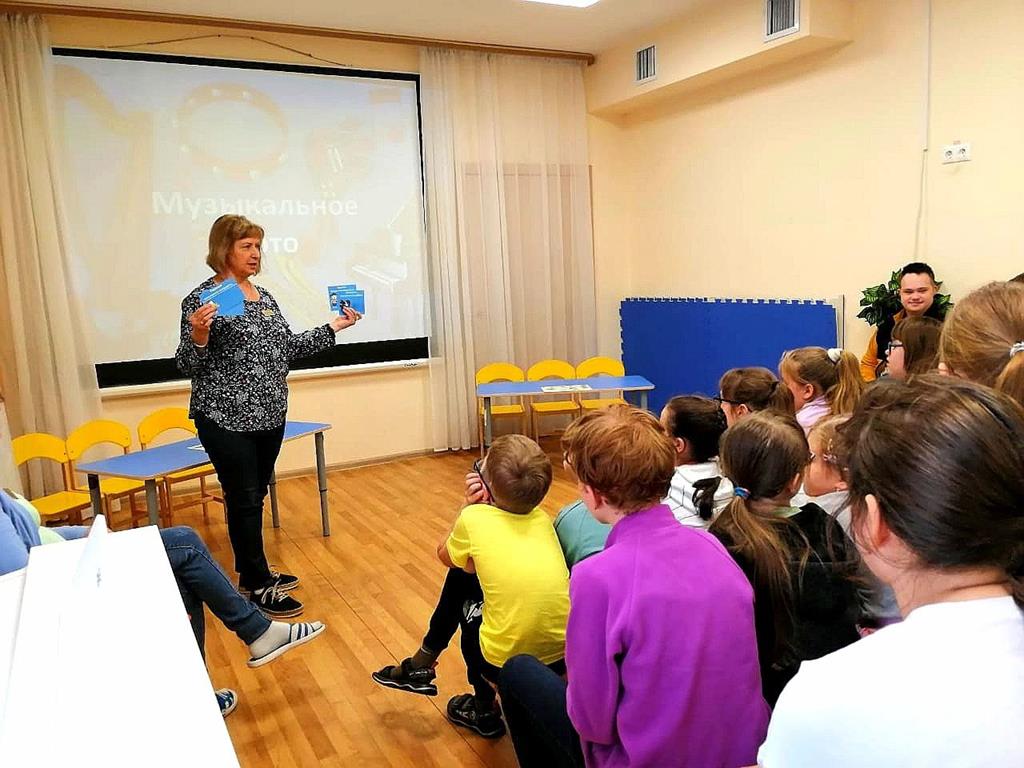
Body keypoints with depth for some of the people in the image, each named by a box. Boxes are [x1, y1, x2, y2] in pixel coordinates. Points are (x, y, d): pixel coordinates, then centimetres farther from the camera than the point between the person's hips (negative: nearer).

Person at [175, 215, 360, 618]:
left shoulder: (264, 297, 11)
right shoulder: (202, 298, -10)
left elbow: (287, 346, 15)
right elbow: (187, 366, -11)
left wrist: (332, 328, 14)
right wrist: (197, 336, -30)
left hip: (269, 415, 7)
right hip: (227, 419, -7)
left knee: (255, 496, 16)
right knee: (244, 500, 1)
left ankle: (252, 572, 30)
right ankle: (259, 587, 12)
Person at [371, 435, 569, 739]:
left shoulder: (474, 518, -10)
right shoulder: (542, 519, 3)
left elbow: (445, 555, 12)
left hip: (507, 665, -5)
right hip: (564, 655, 5)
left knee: (464, 586, 24)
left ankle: (484, 709, 33)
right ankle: (421, 665, 36)